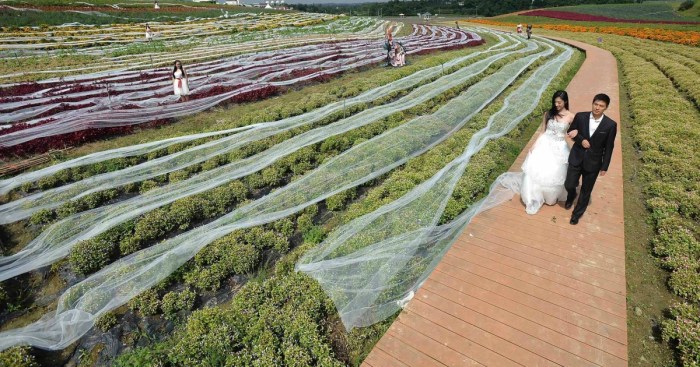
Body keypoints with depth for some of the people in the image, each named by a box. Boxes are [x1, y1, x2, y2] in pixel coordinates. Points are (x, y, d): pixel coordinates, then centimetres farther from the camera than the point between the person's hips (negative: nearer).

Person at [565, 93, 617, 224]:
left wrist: (604, 167, -3)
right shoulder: (580, 116, -8)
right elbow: (570, 132, 5)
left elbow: (609, 148, -4)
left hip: (593, 162, -1)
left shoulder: (610, 125, -10)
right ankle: (571, 196, 40)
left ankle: (577, 213, 30)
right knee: (569, 185, 3)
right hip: (576, 157, 1)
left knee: (586, 191, 10)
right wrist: (581, 140, -14)